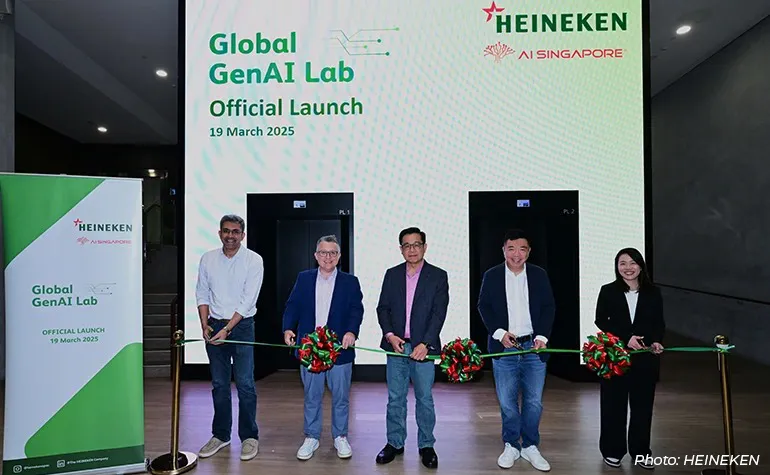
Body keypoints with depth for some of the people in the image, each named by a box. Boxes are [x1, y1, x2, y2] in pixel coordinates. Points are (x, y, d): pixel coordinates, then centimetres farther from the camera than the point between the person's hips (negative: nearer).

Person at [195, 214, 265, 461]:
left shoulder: (253, 260, -8)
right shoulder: (208, 258, 4)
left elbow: (248, 300, -12)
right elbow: (202, 293, 8)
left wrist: (227, 329, -15)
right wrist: (205, 325, -2)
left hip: (241, 325, -3)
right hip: (214, 325, 3)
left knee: (245, 384, -2)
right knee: (219, 384, 11)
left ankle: (249, 436, 12)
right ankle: (220, 435, 25)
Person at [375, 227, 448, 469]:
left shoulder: (438, 276, -1)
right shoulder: (392, 274, 7)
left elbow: (439, 312, -7)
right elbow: (382, 308, 6)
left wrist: (425, 344, -15)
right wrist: (390, 335, -9)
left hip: (423, 347, -2)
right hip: (396, 345, 2)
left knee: (424, 398, 7)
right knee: (395, 398, 10)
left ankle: (426, 445, 23)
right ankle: (395, 443, 24)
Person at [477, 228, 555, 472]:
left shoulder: (539, 274, 4)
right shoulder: (491, 275, 1)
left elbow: (548, 307, 4)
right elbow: (484, 306, 1)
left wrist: (542, 336, -8)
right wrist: (499, 333, -11)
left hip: (533, 347, 1)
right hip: (504, 348, -1)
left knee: (534, 402, 8)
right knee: (507, 402, 7)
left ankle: (530, 446, 25)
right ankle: (511, 446, 24)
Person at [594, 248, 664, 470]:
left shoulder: (653, 293, 4)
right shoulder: (608, 291, -2)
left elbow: (659, 324, 7)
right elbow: (601, 320, -6)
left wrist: (656, 341, -13)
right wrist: (626, 338, -17)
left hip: (645, 358, 2)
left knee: (642, 405, 10)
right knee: (614, 404, 5)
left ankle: (640, 451, 26)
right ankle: (613, 450, 19)